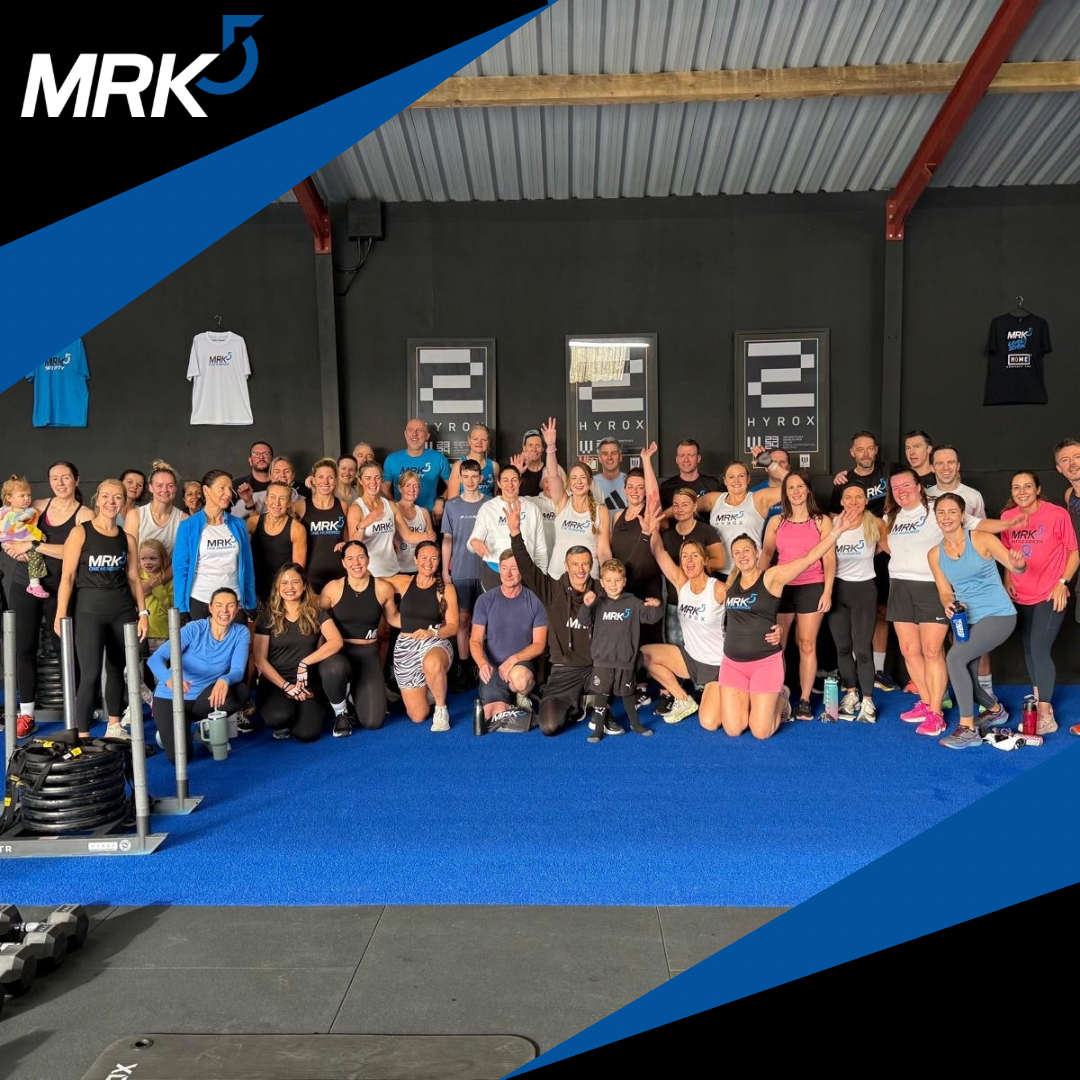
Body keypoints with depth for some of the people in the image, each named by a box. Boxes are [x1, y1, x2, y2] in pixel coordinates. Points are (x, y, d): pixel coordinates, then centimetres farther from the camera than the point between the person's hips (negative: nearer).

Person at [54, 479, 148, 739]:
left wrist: (142, 613, 4)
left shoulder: (126, 538, 7)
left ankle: (114, 727, 27)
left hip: (122, 610, 4)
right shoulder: (80, 533, -4)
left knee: (117, 669, 12)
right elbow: (67, 576, -7)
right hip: (88, 610, -4)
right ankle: (83, 737, 1)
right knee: (90, 674, -8)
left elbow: (133, 578, 10)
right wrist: (61, 615, -12)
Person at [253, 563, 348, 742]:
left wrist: (304, 663, -24)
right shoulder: (267, 616, 1)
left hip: (307, 683, 0)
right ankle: (282, 723, 5)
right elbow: (260, 659, -2)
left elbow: (336, 641, -15)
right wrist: (286, 686, -12)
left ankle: (340, 712, 0)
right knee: (278, 717, -32)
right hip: (276, 683, 0)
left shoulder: (317, 613, 2)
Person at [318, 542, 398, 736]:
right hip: (339, 651, 0)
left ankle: (358, 697, 29)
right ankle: (341, 714, -7)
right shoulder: (333, 588, -3)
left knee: (372, 722, -11)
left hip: (368, 654, 1)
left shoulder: (383, 588, -2)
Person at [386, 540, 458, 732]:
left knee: (432, 664, -42)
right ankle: (428, 690, 35)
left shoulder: (446, 589, -1)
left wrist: (432, 632, -22)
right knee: (417, 716, 0)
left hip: (436, 643, -2)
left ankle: (441, 709, -15)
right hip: (405, 647, 2)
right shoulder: (403, 583, 5)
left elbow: (453, 626, -7)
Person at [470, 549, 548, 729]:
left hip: (522, 663, -1)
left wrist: (514, 659, -20)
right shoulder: (485, 601, 0)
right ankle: (509, 708, 14)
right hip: (492, 668, 1)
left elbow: (539, 644, -3)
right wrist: (483, 663, -22)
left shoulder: (535, 601, -3)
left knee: (519, 677, -38)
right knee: (493, 716, -22)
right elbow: (475, 641, -1)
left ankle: (522, 697, -2)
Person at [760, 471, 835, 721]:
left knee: (807, 645, 1)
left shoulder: (822, 522, 4)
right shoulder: (776, 522, 10)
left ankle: (804, 700, 7)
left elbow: (829, 559, 1)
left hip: (812, 588, -2)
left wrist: (827, 591, -8)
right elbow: (766, 554, 9)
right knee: (775, 645, -1)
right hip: (781, 587, 2)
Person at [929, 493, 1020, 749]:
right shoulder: (935, 554, 3)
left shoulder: (981, 540, -10)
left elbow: (1016, 568, -16)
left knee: (955, 657, -25)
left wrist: (1018, 563, -40)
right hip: (966, 620, 6)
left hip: (999, 616, -6)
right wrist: (948, 604, -18)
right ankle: (995, 710, 45)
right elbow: (945, 592, 5)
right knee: (965, 679, 10)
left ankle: (968, 729, -17)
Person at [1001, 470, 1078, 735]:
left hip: (1050, 596, -5)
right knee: (1029, 650, 13)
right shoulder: (1007, 517, 0)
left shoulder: (1057, 514, -12)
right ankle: (1039, 701, 31)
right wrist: (1007, 581, 2)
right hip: (1021, 596, 5)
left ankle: (1046, 716, -5)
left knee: (1039, 649, -12)